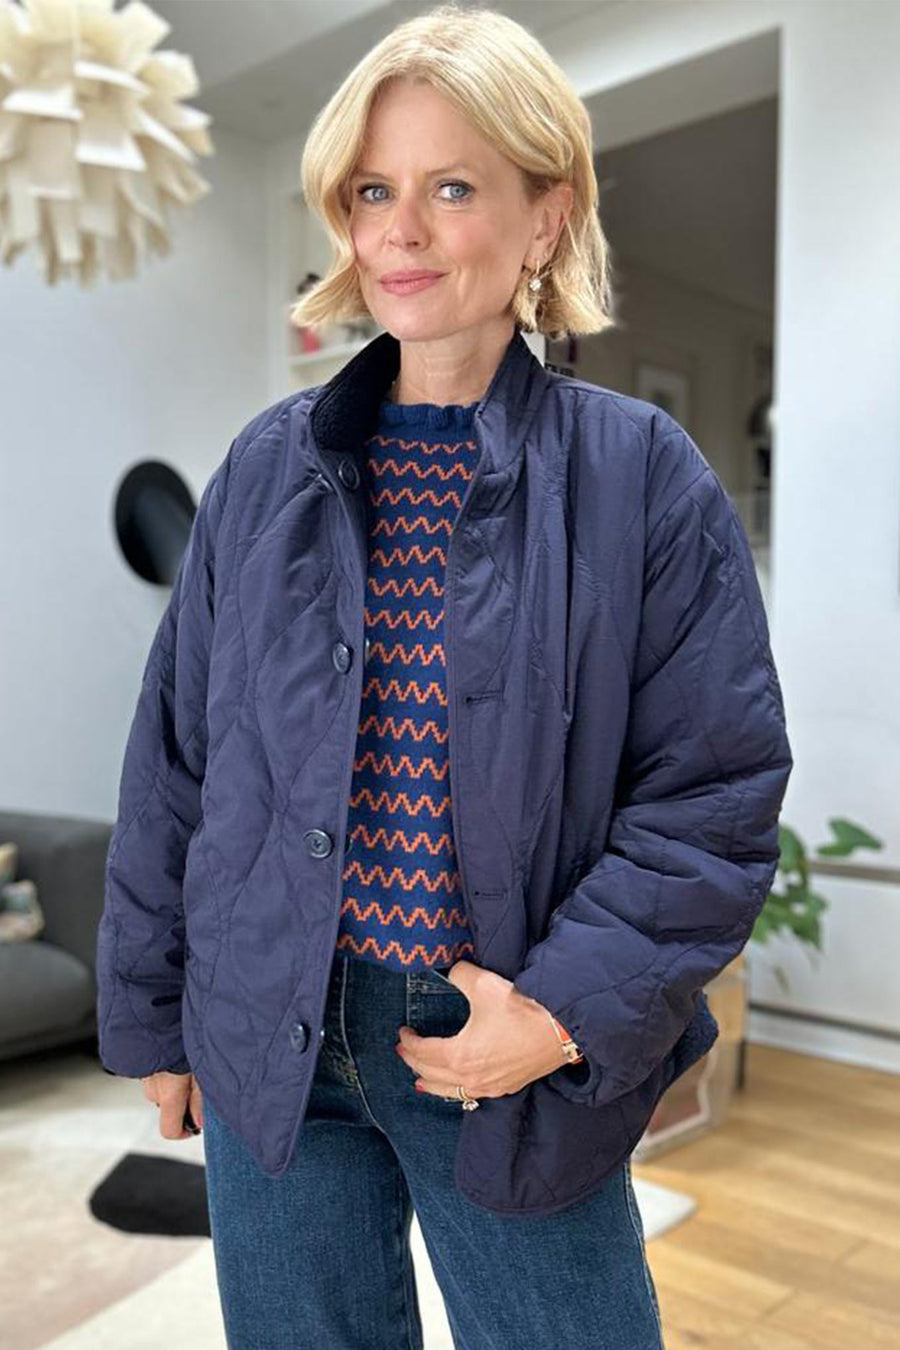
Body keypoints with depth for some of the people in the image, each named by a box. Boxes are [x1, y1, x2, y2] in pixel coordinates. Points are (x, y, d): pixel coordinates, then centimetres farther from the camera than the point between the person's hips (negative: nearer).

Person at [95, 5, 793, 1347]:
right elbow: (176, 758, 6)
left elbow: (717, 796, -7)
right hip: (274, 1038, 3)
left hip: (522, 1054, -2)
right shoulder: (269, 467, 0)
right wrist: (153, 1013, 9)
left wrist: (570, 1013, -15)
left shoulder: (641, 475, -8)